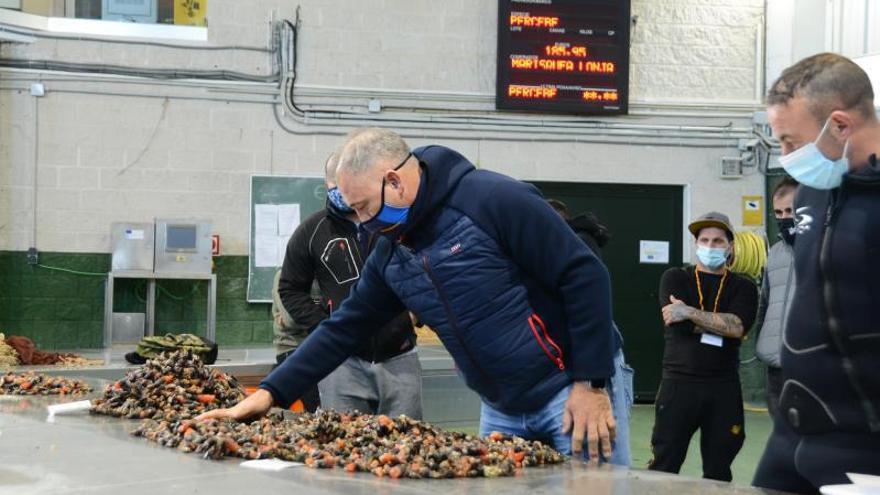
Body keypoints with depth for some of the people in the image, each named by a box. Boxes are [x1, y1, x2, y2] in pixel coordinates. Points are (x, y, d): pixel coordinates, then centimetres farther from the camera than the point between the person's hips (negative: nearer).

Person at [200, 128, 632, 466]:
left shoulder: (494, 200, -19)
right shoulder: (390, 254, 5)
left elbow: (584, 278, -19)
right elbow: (344, 329, 10)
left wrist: (592, 384, -20)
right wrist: (271, 392, 3)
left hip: (574, 388, -7)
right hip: (501, 409, 7)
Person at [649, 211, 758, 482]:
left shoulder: (743, 287, 9)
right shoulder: (675, 279, 9)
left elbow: (738, 327, -12)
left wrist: (691, 312, -13)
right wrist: (721, 322, -5)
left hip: (724, 389, 1)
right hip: (678, 383, -1)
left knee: (718, 472, 6)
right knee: (663, 466, -4)